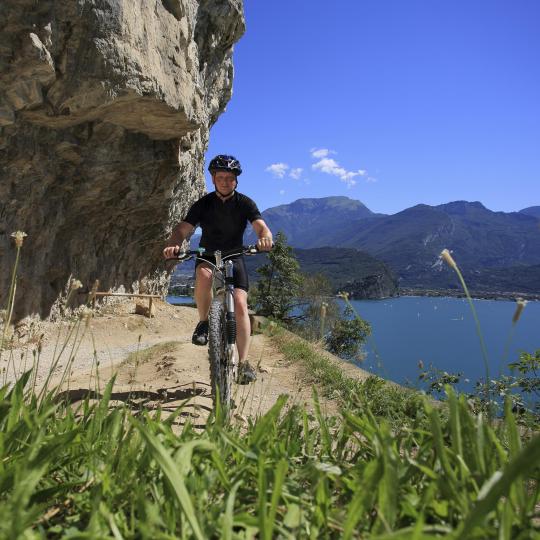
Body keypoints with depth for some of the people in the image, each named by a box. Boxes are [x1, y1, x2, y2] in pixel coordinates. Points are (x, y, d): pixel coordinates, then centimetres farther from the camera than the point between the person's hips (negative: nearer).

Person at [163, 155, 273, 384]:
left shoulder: (245, 203, -7)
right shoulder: (203, 204, -8)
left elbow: (261, 226, -21)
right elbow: (183, 229, -19)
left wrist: (265, 238, -46)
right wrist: (173, 244, -42)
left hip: (235, 258, 1)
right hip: (208, 257, 0)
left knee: (240, 304, -19)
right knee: (204, 274, -38)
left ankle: (243, 363, -11)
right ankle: (204, 322, -14)